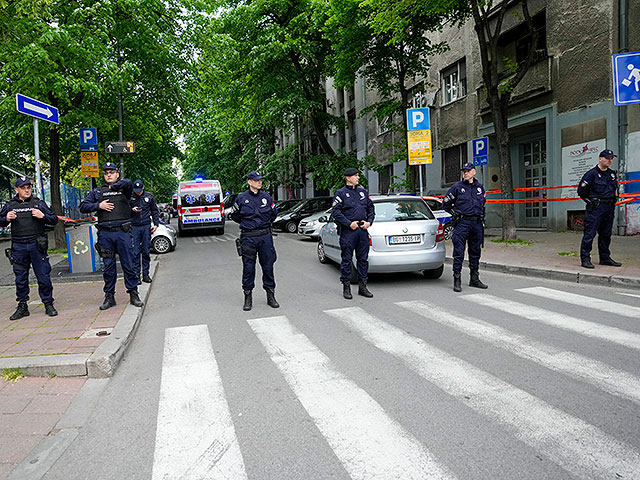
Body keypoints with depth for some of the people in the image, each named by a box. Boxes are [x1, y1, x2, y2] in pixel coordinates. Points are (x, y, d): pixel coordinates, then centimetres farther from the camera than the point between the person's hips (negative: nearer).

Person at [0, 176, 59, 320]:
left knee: (44, 277, 0)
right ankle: (22, 307, 20)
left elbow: (54, 219, 6)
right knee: (20, 279, 9)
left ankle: (48, 304, 13)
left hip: (37, 245, -1)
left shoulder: (38, 203, 5)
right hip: (18, 247, 2)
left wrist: (43, 216, -12)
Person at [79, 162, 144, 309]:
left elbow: (127, 183, -17)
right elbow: (83, 207, 11)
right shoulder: (97, 192, 16)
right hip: (105, 234, 2)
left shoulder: (123, 188, 7)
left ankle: (133, 294, 11)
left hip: (123, 232, -2)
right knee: (108, 267, 7)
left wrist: (112, 187, -4)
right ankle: (109, 297, 16)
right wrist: (99, 205, -4)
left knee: (128, 265, 1)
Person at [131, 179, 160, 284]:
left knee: (146, 251, 5)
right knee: (135, 252, -3)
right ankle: (136, 275, 2)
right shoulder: (130, 197, 1)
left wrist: (156, 224, 5)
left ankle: (146, 274, 13)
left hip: (146, 226, 2)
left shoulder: (149, 197, 7)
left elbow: (155, 211, 14)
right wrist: (132, 210, -12)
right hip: (134, 227, -1)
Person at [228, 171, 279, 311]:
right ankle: (248, 297, 14)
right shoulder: (241, 198, 0)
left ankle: (270, 295, 16)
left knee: (268, 265, 5)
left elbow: (273, 213, 22)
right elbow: (233, 215, 13)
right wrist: (246, 224, 13)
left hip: (265, 236, 2)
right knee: (248, 267, 3)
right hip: (248, 238, -2)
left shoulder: (266, 197, 6)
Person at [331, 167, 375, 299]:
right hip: (348, 231, -5)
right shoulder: (341, 193, -2)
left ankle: (362, 287, 17)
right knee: (347, 259, 0)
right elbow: (335, 212, -9)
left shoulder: (363, 192, 16)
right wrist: (349, 223, -16)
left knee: (363, 259, 8)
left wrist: (369, 221, 4)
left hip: (363, 230, 6)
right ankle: (346, 287, 9)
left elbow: (371, 208, 20)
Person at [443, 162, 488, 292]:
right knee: (459, 253, -7)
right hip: (462, 223, -4)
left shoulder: (480, 187, 13)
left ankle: (474, 279, 21)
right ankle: (457, 280, -3)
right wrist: (455, 213, -2)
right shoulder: (457, 187, 1)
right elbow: (445, 204, 6)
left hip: (477, 223, 5)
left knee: (475, 252, 11)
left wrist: (480, 215, 17)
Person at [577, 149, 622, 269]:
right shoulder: (592, 174, -8)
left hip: (609, 209, 7)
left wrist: (611, 202, 17)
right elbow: (581, 191, -7)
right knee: (589, 233, -8)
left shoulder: (612, 174, 14)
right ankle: (585, 259, -5)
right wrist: (592, 201, -2)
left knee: (606, 234, 13)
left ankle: (605, 258, 22)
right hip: (595, 208, -7)